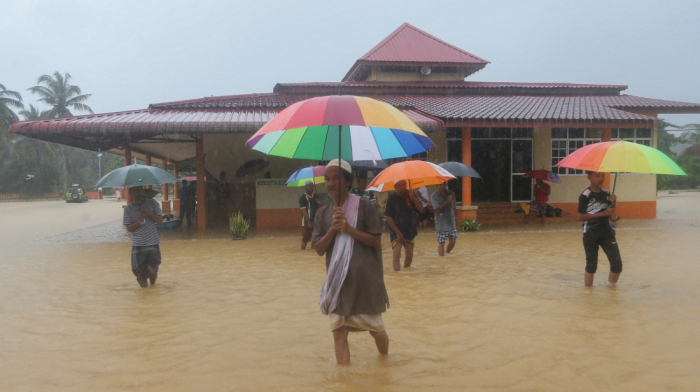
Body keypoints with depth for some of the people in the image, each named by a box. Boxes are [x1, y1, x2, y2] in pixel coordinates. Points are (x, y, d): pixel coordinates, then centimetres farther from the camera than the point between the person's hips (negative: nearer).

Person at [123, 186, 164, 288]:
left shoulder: (152, 203, 2)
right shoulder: (128, 209, 3)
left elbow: (160, 221, 1)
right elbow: (129, 229, 1)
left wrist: (149, 214, -15)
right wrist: (137, 223, -18)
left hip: (153, 243, 0)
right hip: (137, 245, 1)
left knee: (152, 270, -8)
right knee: (141, 272, 1)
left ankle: (153, 285, 23)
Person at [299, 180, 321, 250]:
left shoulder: (316, 196, 10)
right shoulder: (303, 198, -8)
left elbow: (318, 208, 18)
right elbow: (304, 211, -14)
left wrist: (319, 204, -5)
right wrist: (309, 222, -18)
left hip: (315, 221, 6)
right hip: (306, 222, -6)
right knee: (305, 239, -3)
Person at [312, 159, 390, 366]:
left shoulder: (364, 206, -5)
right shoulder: (323, 213, 6)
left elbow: (376, 242, -9)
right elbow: (319, 249, 2)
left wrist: (349, 228, -18)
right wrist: (333, 229, -15)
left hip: (365, 281, -3)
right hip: (338, 282, 3)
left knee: (375, 329, 11)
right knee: (339, 332, 0)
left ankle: (385, 361, 42)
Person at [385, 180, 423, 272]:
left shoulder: (410, 195, 4)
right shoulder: (392, 199, -6)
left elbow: (420, 209, -6)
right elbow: (389, 218, -8)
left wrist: (413, 198, -21)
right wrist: (398, 232, -15)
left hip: (410, 232, 4)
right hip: (397, 232, -4)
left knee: (410, 255, 13)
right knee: (397, 254, -16)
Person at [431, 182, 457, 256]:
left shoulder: (451, 193, 5)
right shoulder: (434, 196, -9)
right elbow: (437, 209, -18)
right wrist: (447, 201, -26)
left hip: (451, 222, 5)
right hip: (441, 224, -5)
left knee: (453, 241, 12)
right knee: (441, 243, -4)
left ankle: (448, 253, 36)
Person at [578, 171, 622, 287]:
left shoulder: (607, 193, 8)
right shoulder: (585, 196, -8)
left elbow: (611, 216, 11)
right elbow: (581, 216, -13)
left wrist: (613, 204, -7)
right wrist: (602, 213, -15)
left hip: (607, 232, 5)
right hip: (591, 234, -4)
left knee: (617, 263, -3)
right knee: (591, 265, 2)